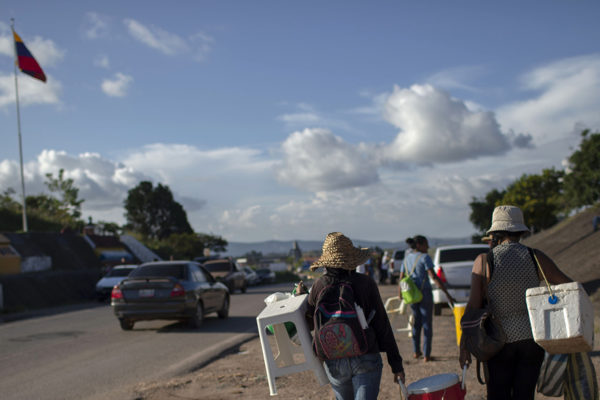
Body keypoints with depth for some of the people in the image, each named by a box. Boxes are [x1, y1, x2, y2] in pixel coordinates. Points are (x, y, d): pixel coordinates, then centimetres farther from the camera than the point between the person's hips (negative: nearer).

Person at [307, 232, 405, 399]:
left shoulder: (319, 286, -2)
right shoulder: (366, 283, -5)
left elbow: (309, 321, 9)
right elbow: (382, 325, -4)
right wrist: (396, 363, 1)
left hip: (333, 362, 2)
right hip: (365, 359, -2)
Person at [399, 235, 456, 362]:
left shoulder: (407, 257, 7)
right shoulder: (424, 257, -14)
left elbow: (401, 277, 11)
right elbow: (434, 277, -22)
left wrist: (400, 294, 25)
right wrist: (447, 294, -24)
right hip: (424, 293, -6)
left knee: (416, 322, 20)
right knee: (427, 324, 4)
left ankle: (416, 352, 26)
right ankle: (427, 355, 6)